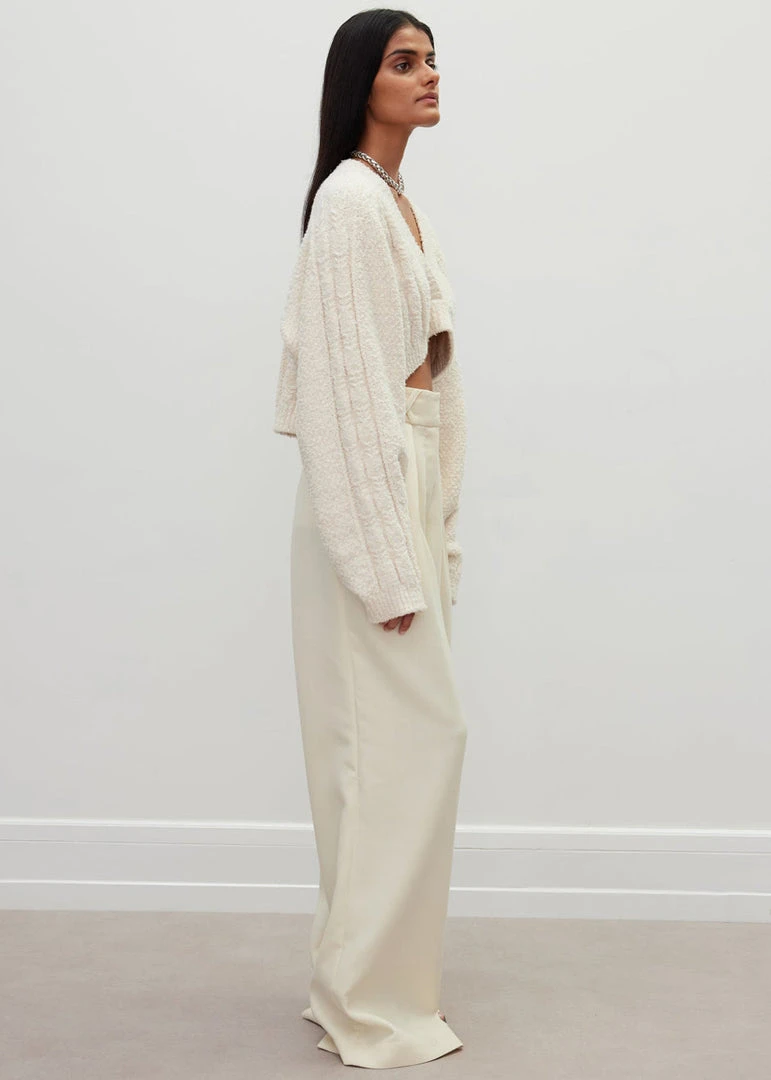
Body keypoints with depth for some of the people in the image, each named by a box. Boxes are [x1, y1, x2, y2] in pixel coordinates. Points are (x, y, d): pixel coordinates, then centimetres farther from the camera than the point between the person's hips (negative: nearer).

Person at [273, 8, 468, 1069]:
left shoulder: (404, 206, 16)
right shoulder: (350, 199, -13)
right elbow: (348, 383, -18)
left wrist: (435, 537, 16)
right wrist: (387, 564, -20)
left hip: (413, 486, 9)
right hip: (367, 494, -9)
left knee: (390, 743, 13)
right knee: (412, 735, -6)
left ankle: (362, 981, 24)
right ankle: (376, 1005, 6)